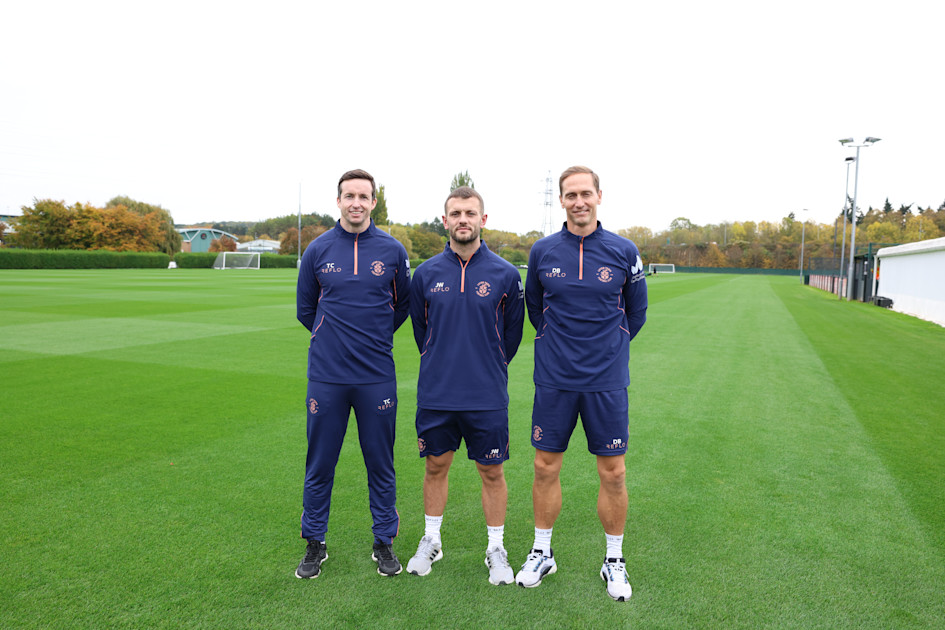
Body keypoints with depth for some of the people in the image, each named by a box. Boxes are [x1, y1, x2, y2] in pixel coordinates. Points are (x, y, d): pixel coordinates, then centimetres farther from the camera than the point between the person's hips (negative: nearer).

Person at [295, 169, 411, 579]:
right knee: (320, 464, 9)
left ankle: (384, 542, 26)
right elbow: (305, 308, 13)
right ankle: (315, 544, 28)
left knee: (381, 464, 9)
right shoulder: (318, 250, 1)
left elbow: (403, 303, 13)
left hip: (377, 376, 0)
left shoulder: (392, 250, 0)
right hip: (326, 376, 1)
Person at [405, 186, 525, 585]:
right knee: (435, 466, 14)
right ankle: (431, 541, 34)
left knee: (492, 472, 9)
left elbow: (513, 331, 7)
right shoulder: (426, 273, 1)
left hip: (488, 395, -1)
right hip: (435, 393, 2)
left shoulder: (505, 274, -4)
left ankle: (496, 549, 27)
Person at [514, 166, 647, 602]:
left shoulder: (623, 251, -2)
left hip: (607, 381, -1)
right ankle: (542, 552, 28)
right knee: (546, 467, 8)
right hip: (554, 380, 1)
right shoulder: (542, 251, 1)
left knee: (613, 473, 6)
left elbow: (636, 310, 12)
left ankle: (614, 561, 26)